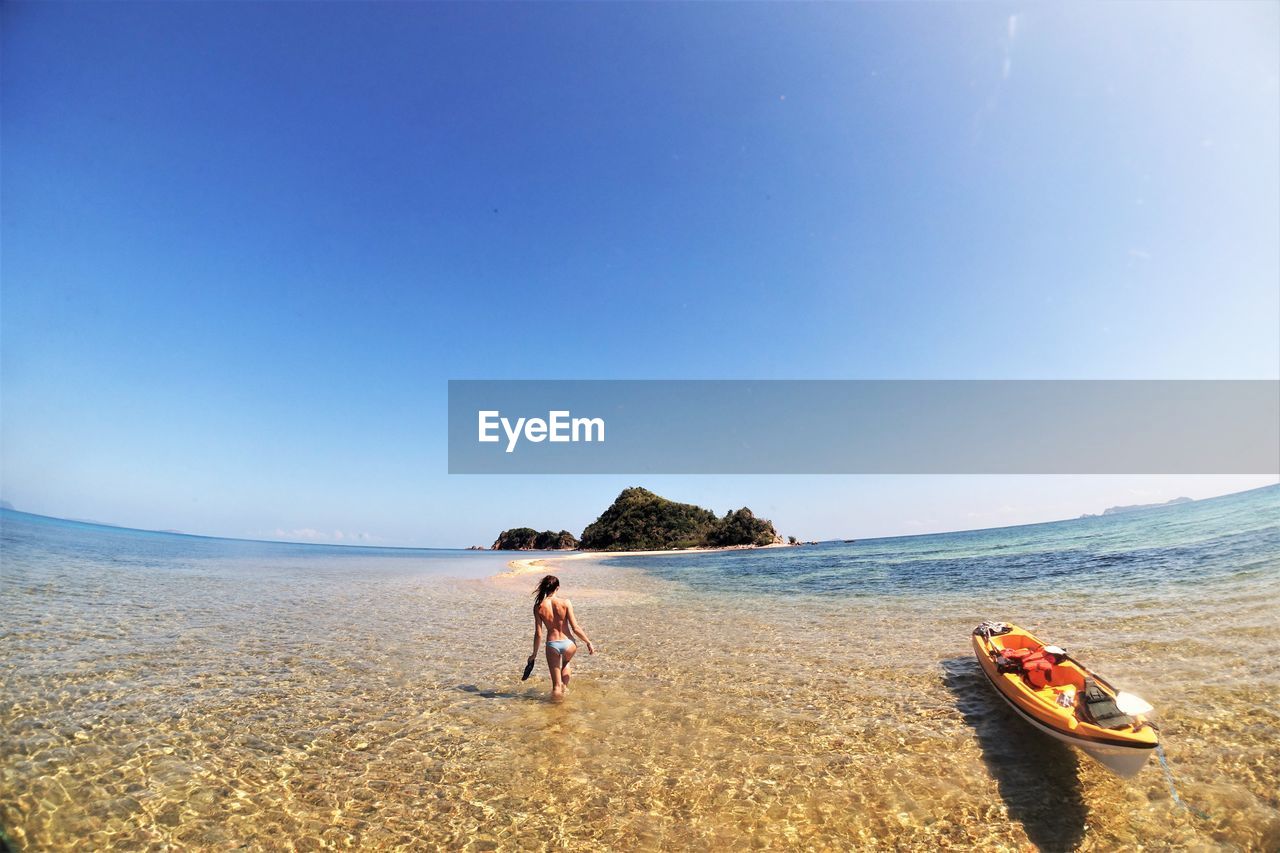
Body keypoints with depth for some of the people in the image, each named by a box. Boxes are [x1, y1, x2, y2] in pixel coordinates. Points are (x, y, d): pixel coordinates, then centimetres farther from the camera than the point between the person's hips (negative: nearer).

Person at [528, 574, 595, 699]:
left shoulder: (538, 607, -6)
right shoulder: (565, 602, -10)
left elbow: (538, 634, -3)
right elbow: (575, 628, -9)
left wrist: (534, 653, 11)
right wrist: (588, 642, 2)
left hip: (552, 645, 0)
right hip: (568, 643, 0)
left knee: (556, 685, 18)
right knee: (566, 662, 37)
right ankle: (564, 687, 33)